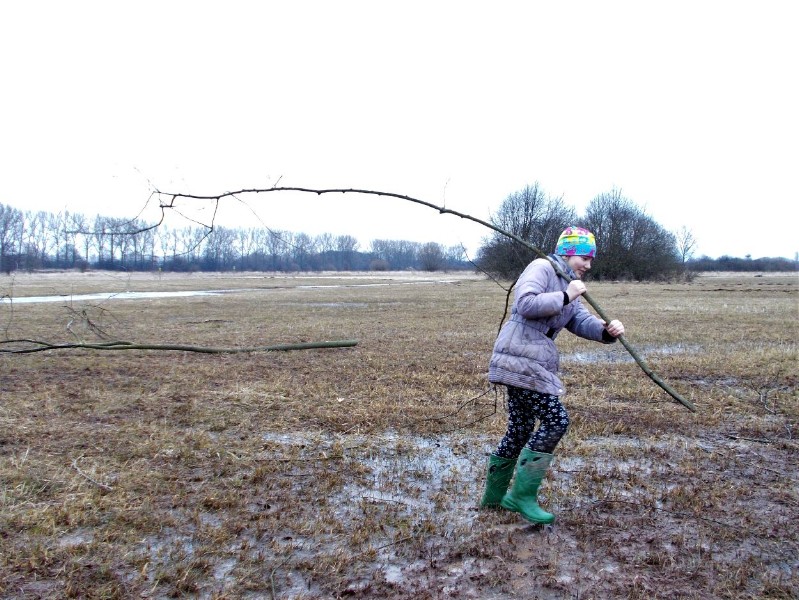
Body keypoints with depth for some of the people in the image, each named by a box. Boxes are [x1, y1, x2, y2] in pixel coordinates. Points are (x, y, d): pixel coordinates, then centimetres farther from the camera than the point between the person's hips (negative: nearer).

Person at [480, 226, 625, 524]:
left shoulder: (568, 286, 22)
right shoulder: (542, 267, -6)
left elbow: (581, 321, 9)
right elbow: (525, 304, -22)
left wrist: (607, 330, -10)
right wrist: (565, 296, -17)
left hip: (533, 364, 10)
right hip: (520, 360, -10)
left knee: (520, 429, 16)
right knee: (556, 420, -11)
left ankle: (494, 496, 29)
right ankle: (523, 496, -1)